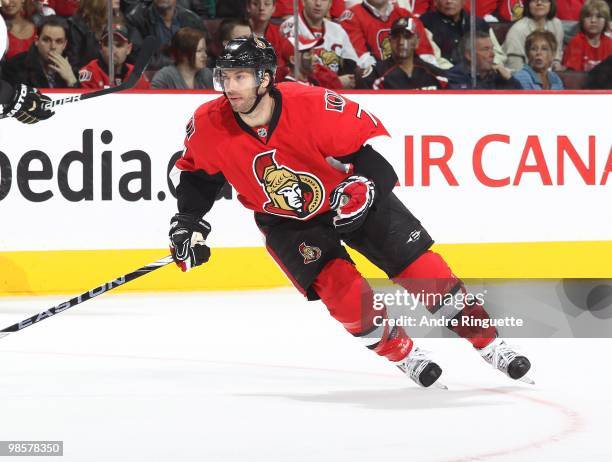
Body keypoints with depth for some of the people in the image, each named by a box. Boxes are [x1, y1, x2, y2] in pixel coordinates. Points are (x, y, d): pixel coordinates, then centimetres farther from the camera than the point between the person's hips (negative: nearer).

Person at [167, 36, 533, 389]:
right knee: (337, 283, -19)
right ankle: (402, 353, 3)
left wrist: (364, 184, -32)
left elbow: (370, 135, -20)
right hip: (286, 220, 2)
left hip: (349, 197, -1)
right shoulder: (209, 126, -21)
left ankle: (487, 341, 7)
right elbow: (196, 170, 0)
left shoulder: (313, 106, -31)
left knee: (418, 264, -6)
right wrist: (188, 222, -5)